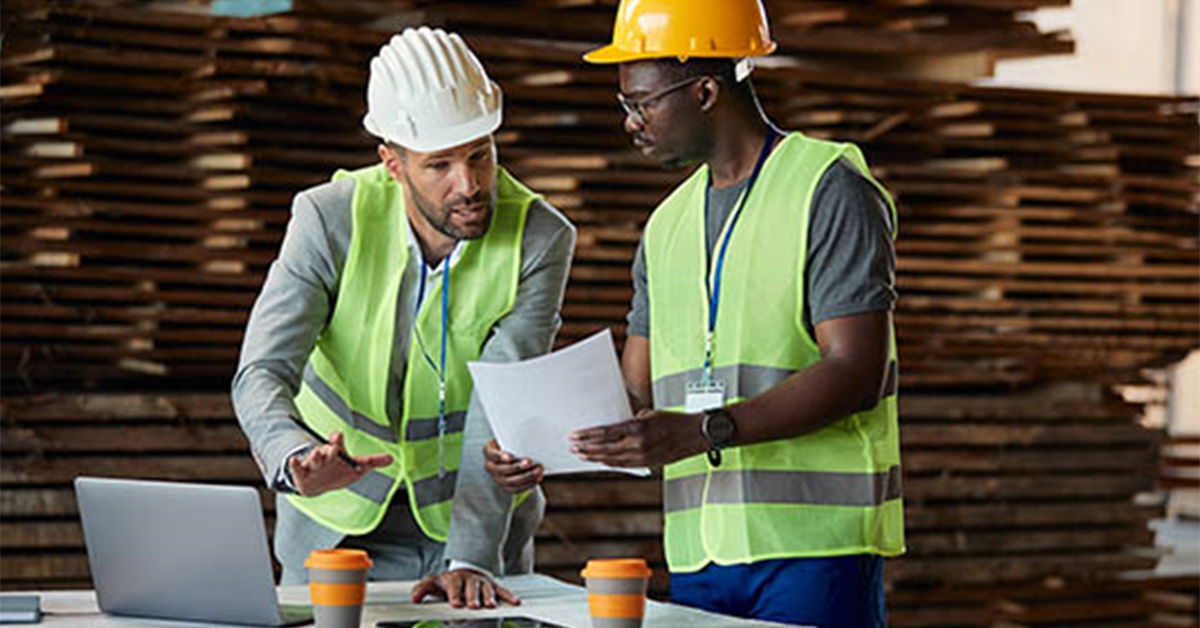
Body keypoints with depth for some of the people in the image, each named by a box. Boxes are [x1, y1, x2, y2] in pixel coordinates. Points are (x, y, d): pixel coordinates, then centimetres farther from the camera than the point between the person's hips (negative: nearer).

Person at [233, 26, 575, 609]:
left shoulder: (540, 238, -15)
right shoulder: (330, 219, -15)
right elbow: (261, 374, -22)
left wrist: (472, 560, -31)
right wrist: (298, 461, -44)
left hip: (479, 522, 1)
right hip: (337, 525, 0)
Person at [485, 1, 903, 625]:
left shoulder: (830, 191, -4)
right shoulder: (668, 225, 18)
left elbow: (856, 374, -14)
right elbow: (637, 394, 18)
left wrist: (702, 433, -23)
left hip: (812, 549, -6)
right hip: (697, 556, 6)